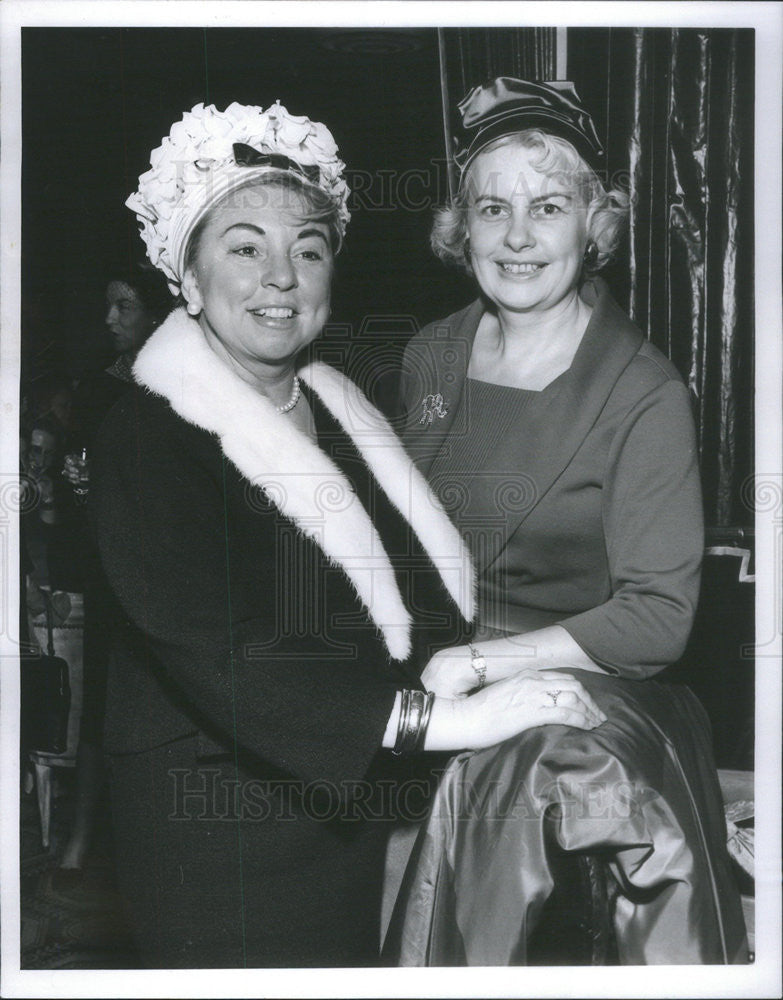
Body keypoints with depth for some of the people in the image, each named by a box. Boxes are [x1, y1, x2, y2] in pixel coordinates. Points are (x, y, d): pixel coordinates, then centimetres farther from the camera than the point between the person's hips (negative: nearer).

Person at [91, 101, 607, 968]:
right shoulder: (148, 440, -15)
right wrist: (439, 717, -32)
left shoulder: (338, 410, 10)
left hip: (364, 819, 7)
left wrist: (516, 667, -5)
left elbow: (429, 601, 11)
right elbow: (223, 660, -27)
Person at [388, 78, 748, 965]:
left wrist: (478, 661, -17)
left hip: (580, 699, -3)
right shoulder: (429, 357, 5)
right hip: (433, 700, 3)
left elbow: (658, 617, -14)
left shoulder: (643, 393, -11)